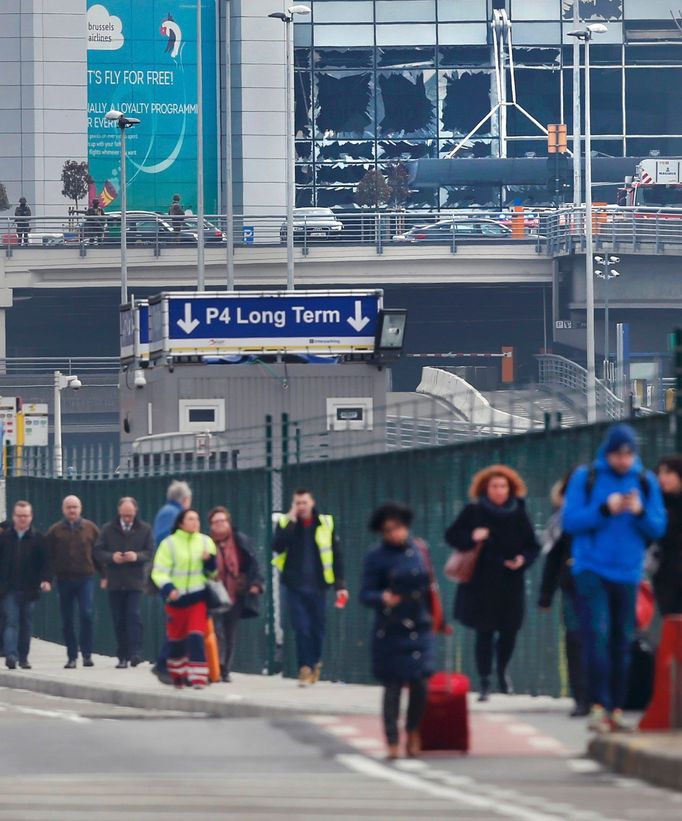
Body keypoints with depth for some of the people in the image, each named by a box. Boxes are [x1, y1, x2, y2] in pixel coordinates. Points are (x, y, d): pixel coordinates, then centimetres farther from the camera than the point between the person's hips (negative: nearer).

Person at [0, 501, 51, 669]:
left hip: (29, 590, 1)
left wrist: (45, 580, -14)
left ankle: (23, 657, 15)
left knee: (26, 624, 7)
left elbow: (45, 562, 2)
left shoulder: (38, 539, 3)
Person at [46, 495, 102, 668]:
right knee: (67, 620, 4)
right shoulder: (55, 531, 4)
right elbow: (49, 556, 4)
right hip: (64, 580, 1)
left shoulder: (90, 529, 5)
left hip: (85, 578, -1)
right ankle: (72, 656, 13)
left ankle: (87, 653, -7)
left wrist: (104, 574, 0)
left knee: (86, 614, -15)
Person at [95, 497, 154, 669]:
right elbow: (98, 551, 3)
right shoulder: (108, 529, 6)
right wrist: (112, 557, -16)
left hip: (135, 581, -2)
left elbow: (150, 552, 2)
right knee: (118, 620, 4)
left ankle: (135, 653, -14)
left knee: (134, 616, -14)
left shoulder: (144, 529, 4)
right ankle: (123, 657, 9)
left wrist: (137, 556, -18)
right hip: (115, 582, 2)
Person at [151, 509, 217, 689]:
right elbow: (159, 572, -8)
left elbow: (213, 572, 13)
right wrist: (168, 588, -25)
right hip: (176, 599, -1)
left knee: (196, 637, -12)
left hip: (198, 598, 1)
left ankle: (198, 678, -13)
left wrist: (210, 561, -9)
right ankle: (177, 675, 30)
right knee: (176, 640, 10)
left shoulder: (205, 542, 6)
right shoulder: (169, 543, -4)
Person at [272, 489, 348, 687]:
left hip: (317, 586, 1)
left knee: (318, 628, 7)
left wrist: (340, 584, 0)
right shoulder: (285, 523, 3)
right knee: (301, 628, -8)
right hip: (295, 586, -1)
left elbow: (336, 556, 5)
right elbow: (277, 546, -14)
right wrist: (292, 521, -16)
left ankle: (315, 662, 29)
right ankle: (305, 668, -5)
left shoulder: (325, 524, 3)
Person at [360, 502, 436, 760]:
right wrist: (382, 598, -27)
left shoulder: (418, 551, 6)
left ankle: (413, 732, 20)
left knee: (420, 683, -3)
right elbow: (365, 594, -6)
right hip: (390, 631, -3)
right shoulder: (377, 557, -5)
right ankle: (392, 741, 11)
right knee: (393, 687, 0)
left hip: (419, 629, 3)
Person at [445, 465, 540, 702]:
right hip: (481, 583, -2)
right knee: (484, 633, -1)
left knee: (510, 630, 2)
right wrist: (471, 537, -17)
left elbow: (532, 546, 9)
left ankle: (502, 671, 30)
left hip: (511, 584, 2)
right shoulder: (474, 513, -1)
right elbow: (452, 536, 2)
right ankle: (485, 683, 7)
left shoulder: (518, 515, 4)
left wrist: (523, 559, -11)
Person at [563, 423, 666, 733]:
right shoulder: (585, 477, 0)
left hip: (627, 573, 3)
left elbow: (659, 528, 5)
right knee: (597, 633, -16)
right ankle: (598, 705, -17)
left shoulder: (646, 481, 7)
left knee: (622, 642, 6)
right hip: (592, 570, -3)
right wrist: (605, 510, -18)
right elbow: (570, 521, -5)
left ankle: (616, 710, 11)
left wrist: (640, 512, -15)